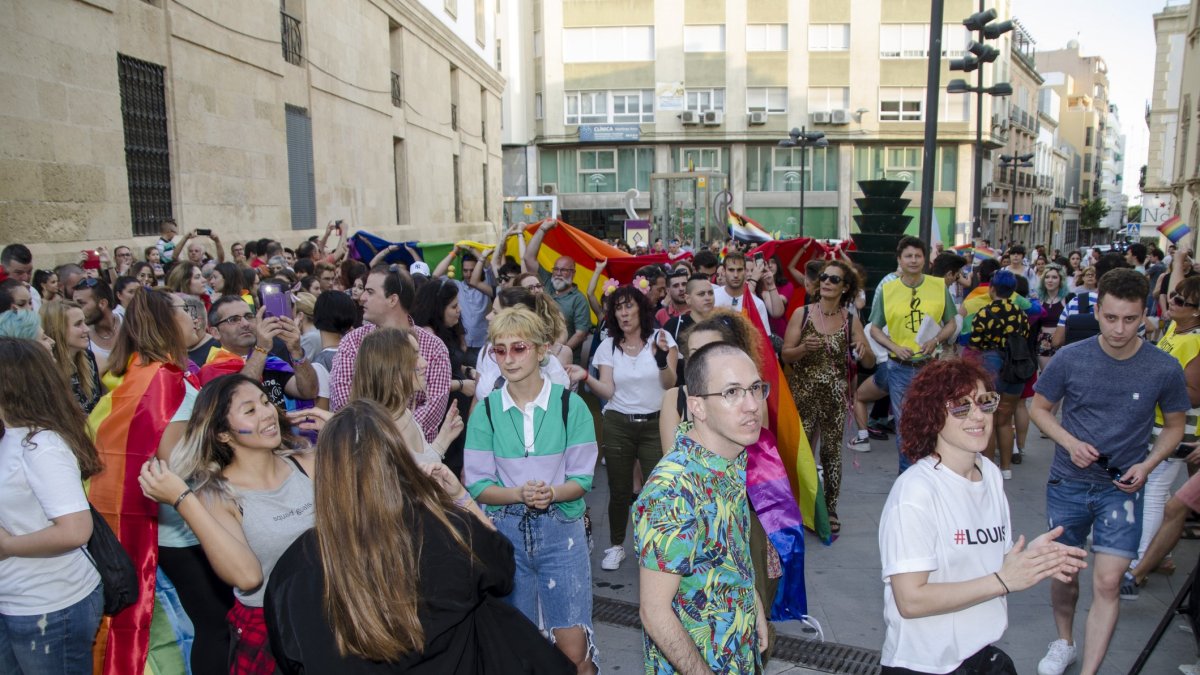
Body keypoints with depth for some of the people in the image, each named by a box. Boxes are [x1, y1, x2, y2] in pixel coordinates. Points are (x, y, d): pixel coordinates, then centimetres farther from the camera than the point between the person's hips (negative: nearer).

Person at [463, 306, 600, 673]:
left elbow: (582, 479, -3)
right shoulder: (486, 410, -1)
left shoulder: (570, 404, -5)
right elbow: (478, 485, -2)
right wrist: (520, 494, -19)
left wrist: (551, 493, -23)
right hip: (506, 529, 2)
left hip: (561, 529, -1)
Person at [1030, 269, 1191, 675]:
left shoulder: (1164, 369, -10)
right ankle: (1064, 642, 40)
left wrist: (1147, 465, -11)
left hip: (1121, 488, -1)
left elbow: (1175, 426, 5)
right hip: (1067, 483, 1)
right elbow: (1040, 408, 2)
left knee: (1107, 582, -9)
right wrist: (1070, 442, -15)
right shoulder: (1070, 358, -11)